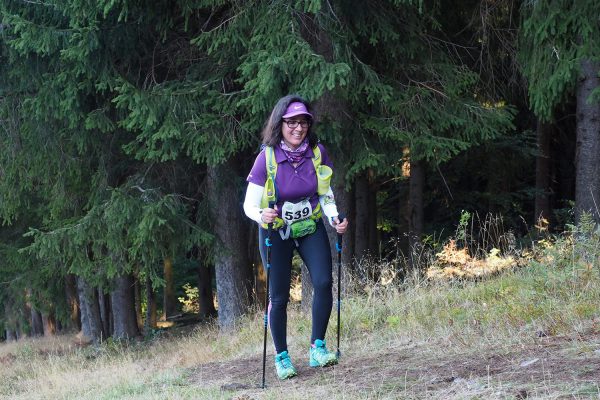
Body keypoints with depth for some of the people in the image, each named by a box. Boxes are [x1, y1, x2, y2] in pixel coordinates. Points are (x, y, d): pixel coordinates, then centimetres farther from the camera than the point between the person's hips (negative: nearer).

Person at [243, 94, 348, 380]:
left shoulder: (317, 152, -11)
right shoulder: (267, 158, -20)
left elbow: (325, 193, 4)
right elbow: (249, 205, -16)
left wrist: (335, 218, -14)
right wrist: (261, 215, -38)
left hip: (311, 227, 2)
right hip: (276, 231, -2)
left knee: (323, 282, -16)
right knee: (279, 296, 1)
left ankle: (317, 348, -6)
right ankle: (281, 357, 15)